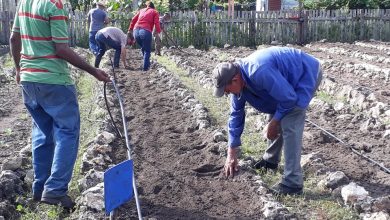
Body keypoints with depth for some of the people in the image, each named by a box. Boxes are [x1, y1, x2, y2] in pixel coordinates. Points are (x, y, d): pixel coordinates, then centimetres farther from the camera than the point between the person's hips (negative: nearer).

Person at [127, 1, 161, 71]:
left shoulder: (141, 10, 27)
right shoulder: (155, 12, 15)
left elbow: (133, 20, 19)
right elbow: (156, 23, 0)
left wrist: (130, 30, 21)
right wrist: (158, 32, 9)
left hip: (136, 31, 4)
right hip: (146, 32, -4)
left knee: (143, 48, 25)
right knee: (147, 51, 10)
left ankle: (147, 63, 33)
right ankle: (145, 67, 6)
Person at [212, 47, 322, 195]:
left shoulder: (259, 73, -38)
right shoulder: (238, 79, -8)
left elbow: (289, 98, -29)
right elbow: (236, 115, 2)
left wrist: (274, 123, -12)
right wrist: (231, 155, 4)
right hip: (286, 80, 9)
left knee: (289, 125, -18)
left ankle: (292, 183, -14)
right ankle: (271, 159, 36)